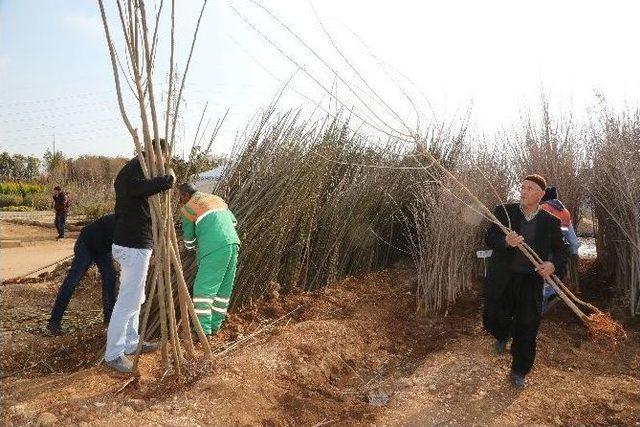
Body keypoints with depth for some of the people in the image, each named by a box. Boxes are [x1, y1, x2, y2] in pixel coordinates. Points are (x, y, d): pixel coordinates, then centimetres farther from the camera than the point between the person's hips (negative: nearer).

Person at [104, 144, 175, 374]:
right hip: (134, 246, -11)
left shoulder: (127, 169, 18)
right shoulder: (139, 167, -13)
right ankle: (113, 354, 9)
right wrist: (168, 178, -24)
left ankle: (130, 343, 31)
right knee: (127, 301, -2)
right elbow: (137, 187, -37)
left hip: (125, 243, 11)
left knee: (134, 298, 19)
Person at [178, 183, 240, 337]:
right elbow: (233, 222, 25)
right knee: (224, 288, 12)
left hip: (215, 248, -7)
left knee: (203, 288, -2)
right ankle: (215, 325, 19)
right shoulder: (217, 199, 25)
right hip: (233, 243, 7)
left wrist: (194, 246, 36)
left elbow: (189, 242, 16)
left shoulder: (187, 208, 8)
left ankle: (203, 329, -5)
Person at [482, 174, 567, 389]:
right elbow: (489, 238, -5)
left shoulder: (551, 222, 4)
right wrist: (506, 241, -28)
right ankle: (502, 336, 39)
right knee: (493, 318, 1)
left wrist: (553, 264, -14)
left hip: (531, 281, 1)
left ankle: (518, 371, 25)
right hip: (502, 279, -1)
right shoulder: (503, 211, -1)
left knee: (527, 328, 5)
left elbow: (560, 251, 9)